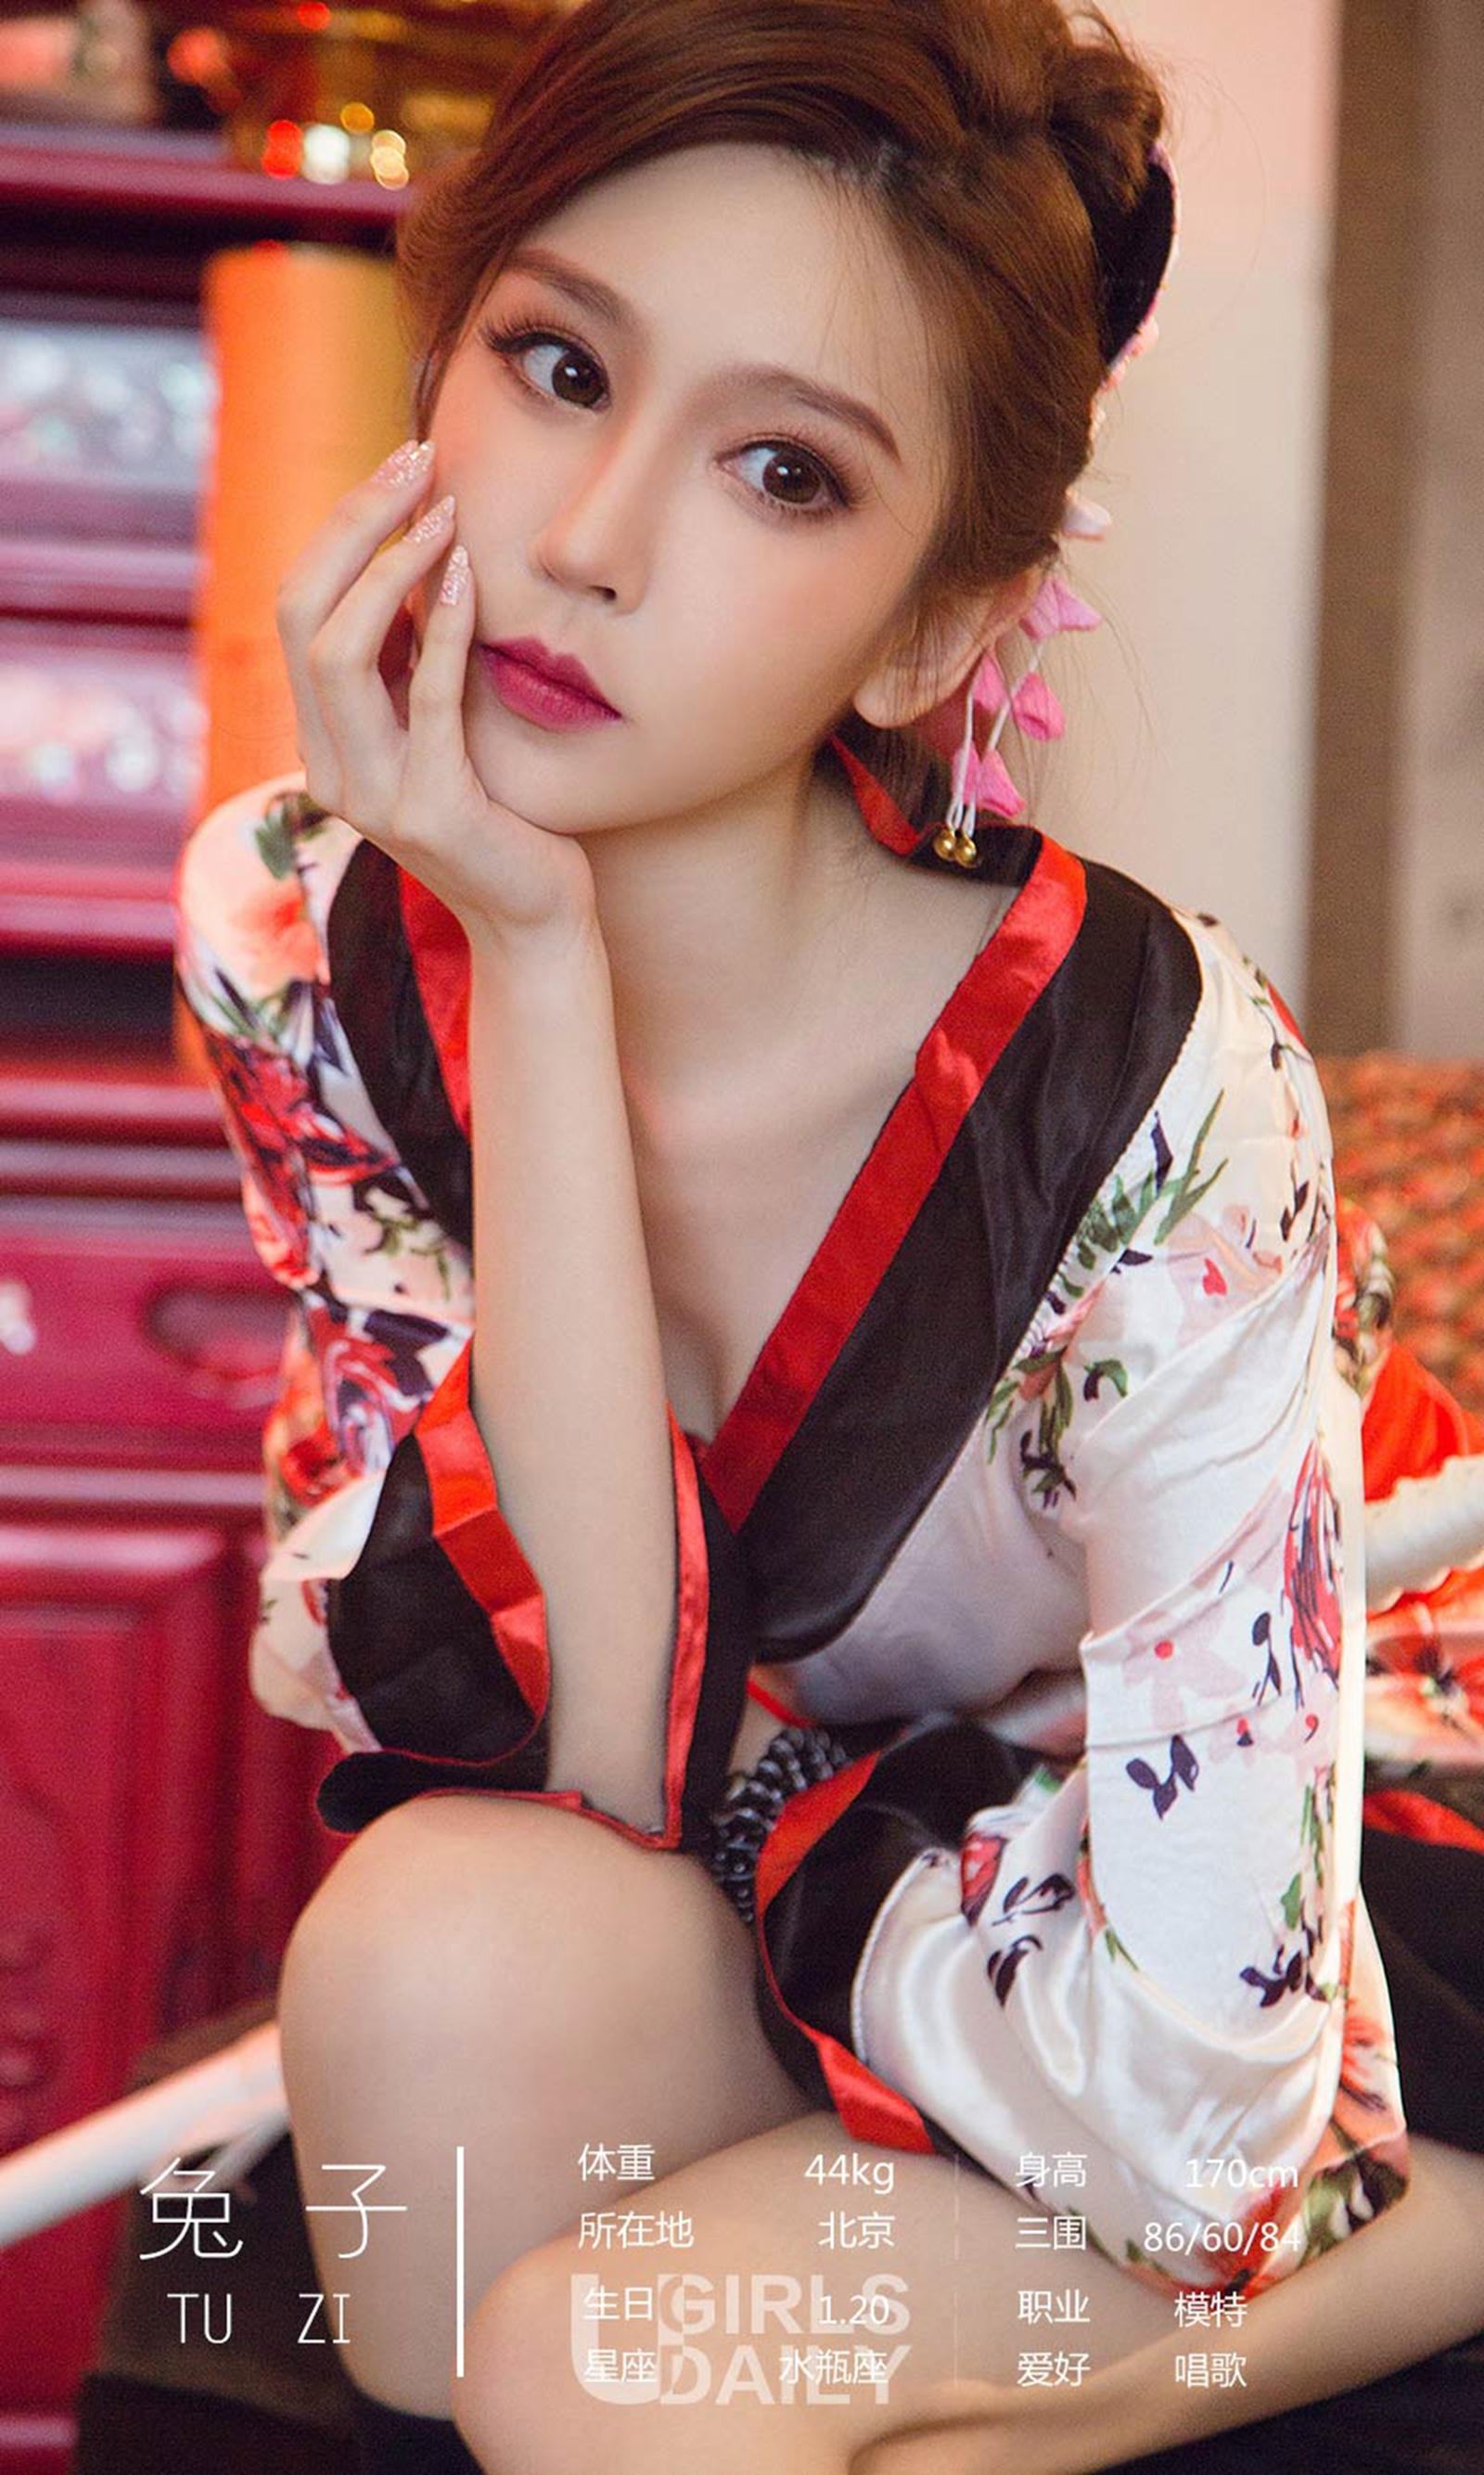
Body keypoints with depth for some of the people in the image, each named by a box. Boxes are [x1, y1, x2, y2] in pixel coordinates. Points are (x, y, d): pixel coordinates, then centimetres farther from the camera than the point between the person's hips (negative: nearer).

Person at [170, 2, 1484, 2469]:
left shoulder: (1146, 1081, -27)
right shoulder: (291, 932, -14)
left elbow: (1180, 2100, -26)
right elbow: (580, 1737, -23)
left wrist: (680, 1798, -15)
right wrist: (542, 967, -29)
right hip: (612, 2009, 3)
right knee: (445, 1946, -29)